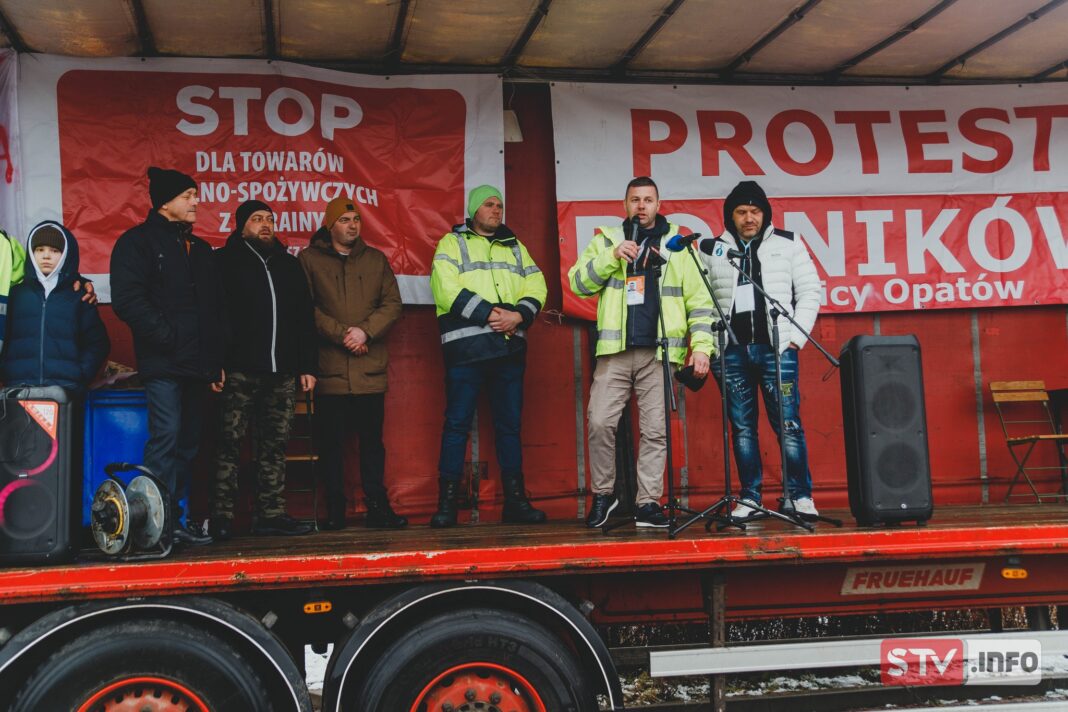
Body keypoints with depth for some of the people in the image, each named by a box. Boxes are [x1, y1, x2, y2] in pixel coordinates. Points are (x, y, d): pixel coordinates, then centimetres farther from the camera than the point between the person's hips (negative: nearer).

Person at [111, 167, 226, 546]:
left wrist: (217, 359, 16)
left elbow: (215, 308, 23)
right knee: (166, 437, -14)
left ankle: (174, 519, 15)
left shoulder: (199, 249, 21)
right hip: (163, 364, -7)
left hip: (197, 364, 7)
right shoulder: (138, 242, -1)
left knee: (187, 444, 8)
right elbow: (127, 299, -13)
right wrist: (168, 337, -16)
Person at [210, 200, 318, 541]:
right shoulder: (225, 261, 5)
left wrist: (307, 366, 12)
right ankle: (222, 516, -3)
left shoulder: (289, 265, 20)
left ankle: (271, 514, 11)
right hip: (239, 371, -4)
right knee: (230, 442, -6)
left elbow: (305, 319, 20)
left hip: (282, 372, 5)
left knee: (274, 445, 6)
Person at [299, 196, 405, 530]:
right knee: (331, 442, 2)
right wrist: (341, 334, -11)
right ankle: (335, 510, 10)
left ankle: (377, 507, 12)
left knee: (372, 439, 6)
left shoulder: (376, 259, 14)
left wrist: (365, 331, -9)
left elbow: (392, 304, 7)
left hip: (370, 369, 2)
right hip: (329, 369, -2)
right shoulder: (309, 259, 5)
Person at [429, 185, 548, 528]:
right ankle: (447, 503, 1)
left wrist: (517, 315, -10)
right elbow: (447, 289, -9)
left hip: (510, 346, 4)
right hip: (466, 346, -4)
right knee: (457, 423, -4)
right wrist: (488, 312, -15)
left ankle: (515, 500, 13)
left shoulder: (515, 247, 21)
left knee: (510, 424, 7)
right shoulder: (452, 243, 7)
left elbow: (536, 288, 10)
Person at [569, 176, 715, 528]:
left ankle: (648, 503, 8)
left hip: (659, 353, 0)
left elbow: (699, 301, 8)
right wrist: (611, 256, -9)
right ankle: (603, 494, 11)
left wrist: (701, 346, -2)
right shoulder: (606, 240, 13)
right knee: (600, 422, -7)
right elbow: (578, 283, 3)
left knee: (655, 429, 0)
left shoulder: (677, 245, 11)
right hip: (615, 352, 0)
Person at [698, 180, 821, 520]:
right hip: (731, 351, 2)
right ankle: (749, 498, 11)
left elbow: (809, 291, 7)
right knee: (742, 427, 4)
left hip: (776, 348, -1)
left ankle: (801, 497, 4)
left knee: (788, 424, -5)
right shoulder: (712, 250, 11)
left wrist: (796, 336, -2)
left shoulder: (788, 244, 9)